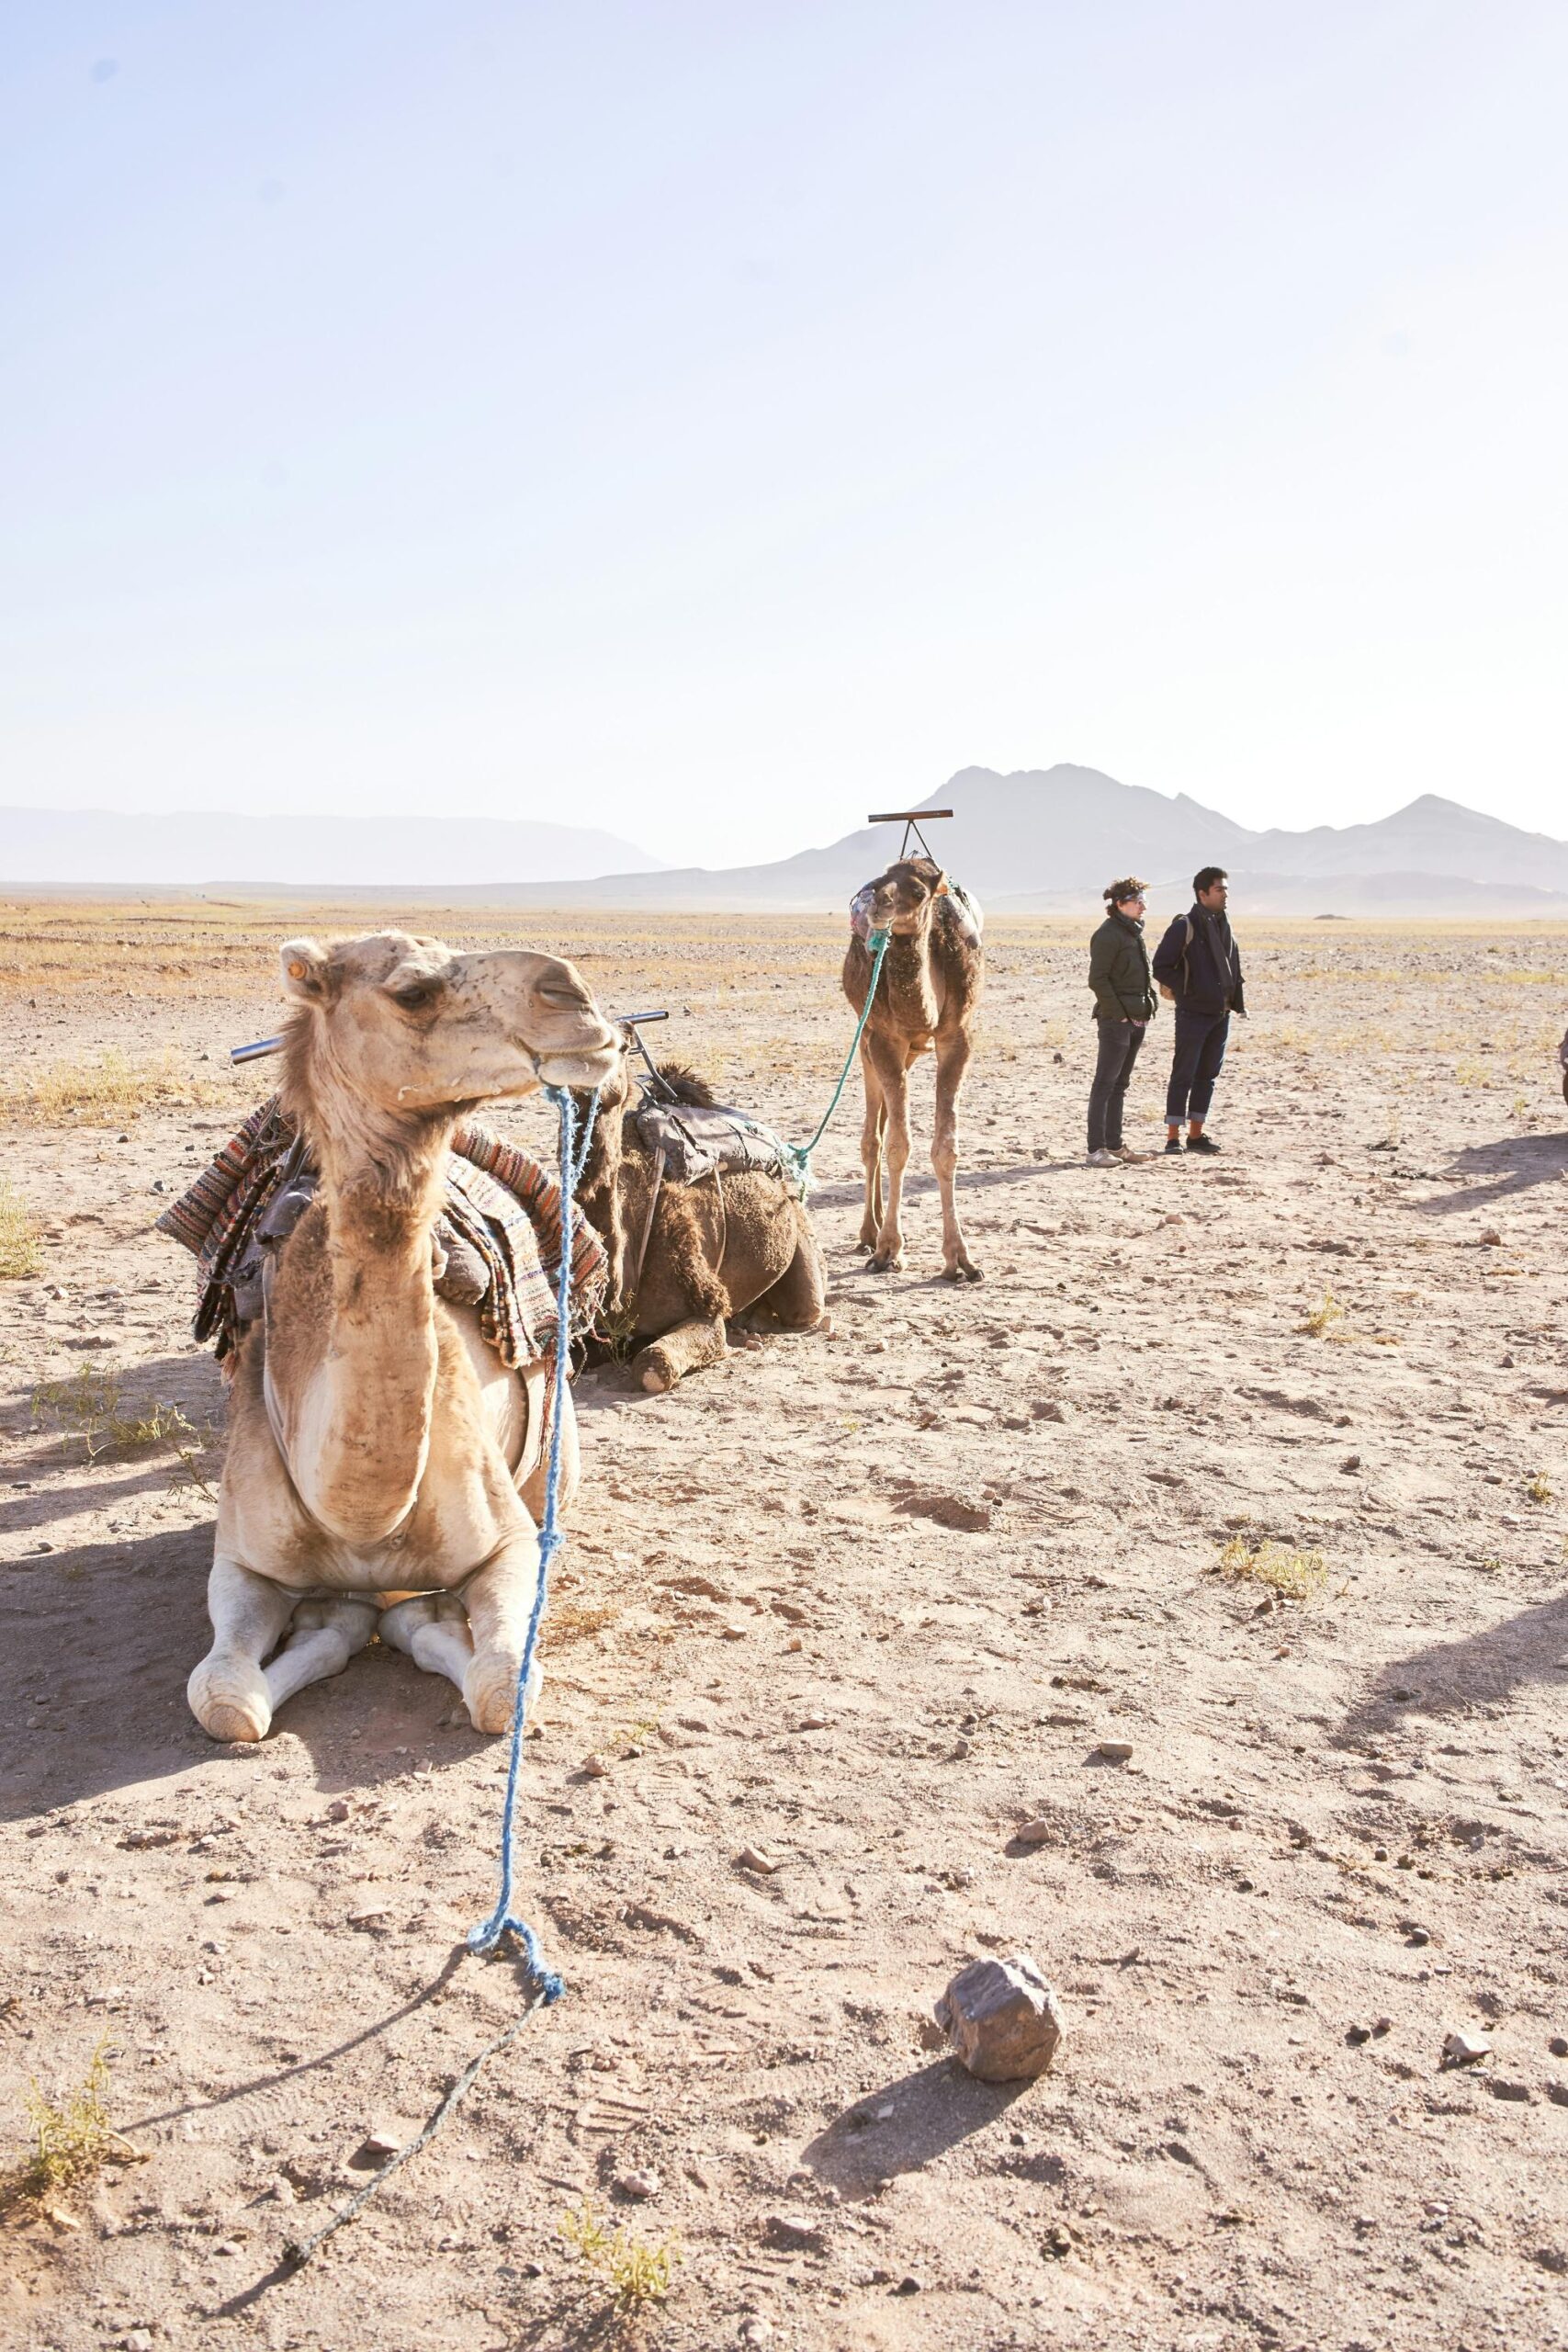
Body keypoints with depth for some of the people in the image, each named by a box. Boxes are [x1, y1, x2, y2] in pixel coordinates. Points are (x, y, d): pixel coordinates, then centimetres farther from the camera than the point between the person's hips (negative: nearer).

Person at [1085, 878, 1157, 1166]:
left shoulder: (1133, 932, 16)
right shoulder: (1108, 934, -12)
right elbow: (1097, 979, -17)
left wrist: (1150, 1003, 11)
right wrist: (1118, 1013, -17)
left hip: (1136, 1020, 9)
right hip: (1115, 1020, -9)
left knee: (1120, 1084, 13)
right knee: (1106, 1083, -7)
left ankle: (1114, 1145, 20)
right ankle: (1096, 1149, -5)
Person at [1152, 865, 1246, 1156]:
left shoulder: (1224, 926, 12)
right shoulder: (1185, 927, -10)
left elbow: (1233, 965, 22)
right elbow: (1161, 966, -10)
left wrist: (1237, 1003, 14)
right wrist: (1185, 990, -11)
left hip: (1220, 1014, 7)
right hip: (1193, 1014, -7)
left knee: (1207, 1076, 11)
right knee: (1183, 1076, -4)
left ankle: (1196, 1134, 18)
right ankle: (1173, 1137, 0)